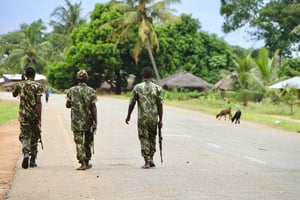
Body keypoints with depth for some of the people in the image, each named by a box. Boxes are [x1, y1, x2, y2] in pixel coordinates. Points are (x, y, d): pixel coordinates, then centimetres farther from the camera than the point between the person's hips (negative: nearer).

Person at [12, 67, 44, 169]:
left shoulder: (20, 84, 1)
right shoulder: (38, 86, -6)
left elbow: (14, 94, 22)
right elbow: (38, 103, -14)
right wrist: (39, 118, -15)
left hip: (23, 114, 1)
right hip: (34, 114, -1)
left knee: (25, 135, 6)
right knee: (34, 137, 12)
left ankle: (26, 153, -24)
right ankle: (32, 161, 16)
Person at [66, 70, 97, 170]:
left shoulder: (71, 90, -1)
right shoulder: (91, 91, -5)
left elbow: (67, 105, 6)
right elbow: (94, 107, -8)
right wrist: (95, 121, -7)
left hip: (76, 121, 0)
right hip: (88, 121, 0)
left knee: (79, 142, 0)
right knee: (88, 142, 15)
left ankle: (83, 163, -11)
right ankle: (87, 162, 23)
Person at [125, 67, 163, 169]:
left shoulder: (137, 88, -2)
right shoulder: (157, 88, 0)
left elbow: (132, 103, 1)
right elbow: (160, 105, -2)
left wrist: (128, 116, 13)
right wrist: (160, 120, 2)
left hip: (142, 118, -2)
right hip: (153, 118, 2)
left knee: (144, 139, 3)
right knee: (152, 138, 19)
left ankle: (147, 162, -2)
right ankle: (151, 158, 16)